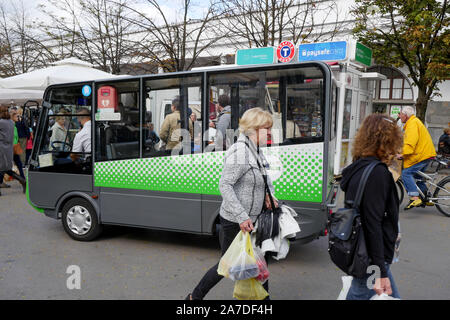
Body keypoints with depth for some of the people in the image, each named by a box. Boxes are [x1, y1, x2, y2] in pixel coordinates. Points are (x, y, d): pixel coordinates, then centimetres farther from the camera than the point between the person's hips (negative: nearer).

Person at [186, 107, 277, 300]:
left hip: (251, 220, 9)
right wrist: (242, 217, -29)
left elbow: (266, 179, 21)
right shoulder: (240, 152, -21)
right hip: (235, 222, -8)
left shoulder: (256, 151, 9)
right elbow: (224, 185, -26)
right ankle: (195, 297, 26)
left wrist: (269, 194, 0)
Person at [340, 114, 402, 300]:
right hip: (371, 257, -10)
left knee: (391, 296, 20)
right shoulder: (377, 173, -21)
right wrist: (380, 273, -21)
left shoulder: (359, 167, 7)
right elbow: (373, 224, -24)